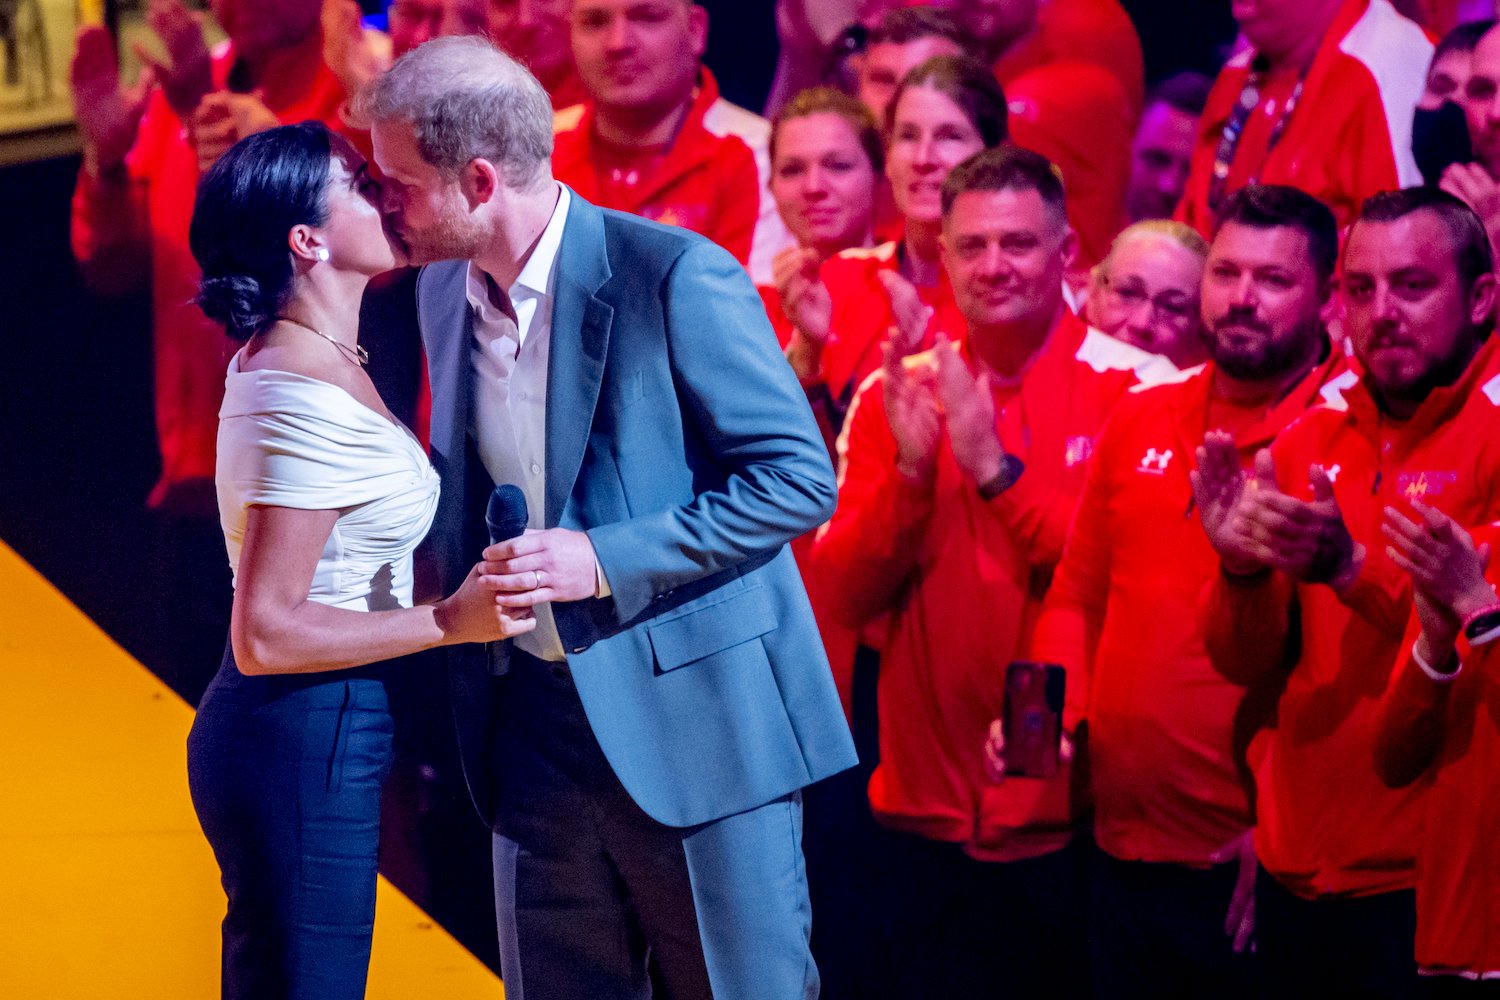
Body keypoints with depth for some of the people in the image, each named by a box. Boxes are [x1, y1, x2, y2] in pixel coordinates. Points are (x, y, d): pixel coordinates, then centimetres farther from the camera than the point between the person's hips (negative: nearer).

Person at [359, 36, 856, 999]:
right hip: (537, 728, 7)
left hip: (696, 723, -7)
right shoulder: (444, 292, 9)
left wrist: (609, 559, -20)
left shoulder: (674, 276, -14)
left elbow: (800, 478, -14)